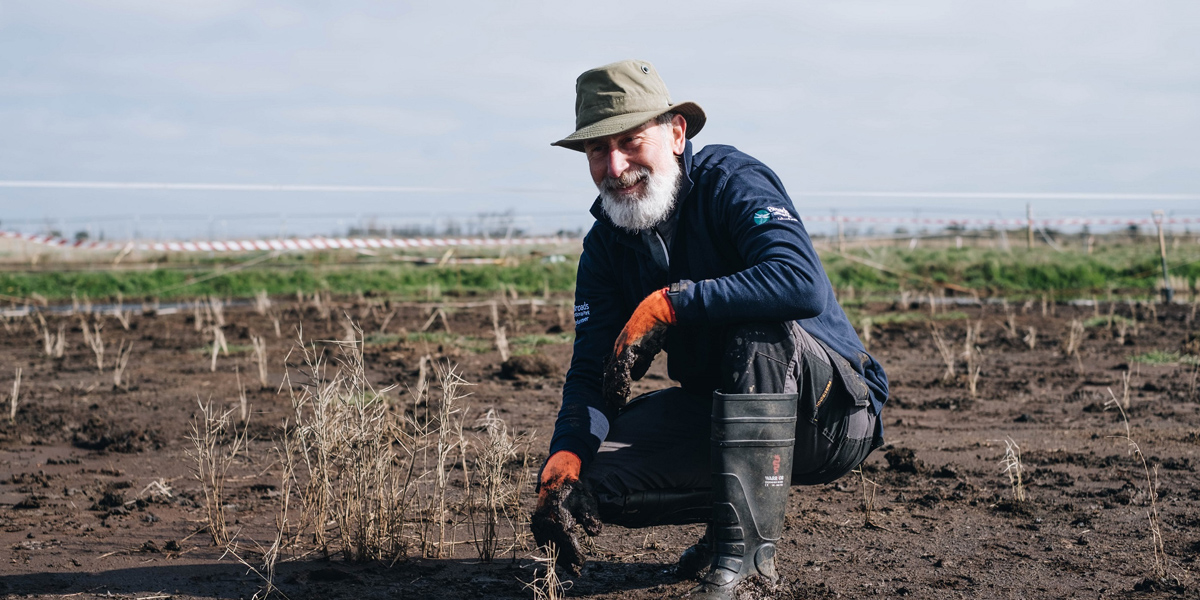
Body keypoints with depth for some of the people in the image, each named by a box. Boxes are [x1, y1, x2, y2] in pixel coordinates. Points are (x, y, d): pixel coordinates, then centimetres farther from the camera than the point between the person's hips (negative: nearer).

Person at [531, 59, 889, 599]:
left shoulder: (732, 181, -18)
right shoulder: (605, 243, 1)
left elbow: (805, 286, -36)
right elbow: (593, 369, -6)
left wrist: (666, 305, -33)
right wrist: (564, 462, -26)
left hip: (834, 414, -6)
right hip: (719, 409, 6)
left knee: (758, 323, -36)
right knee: (595, 474, -13)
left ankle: (747, 543, -30)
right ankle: (730, 508, 11)